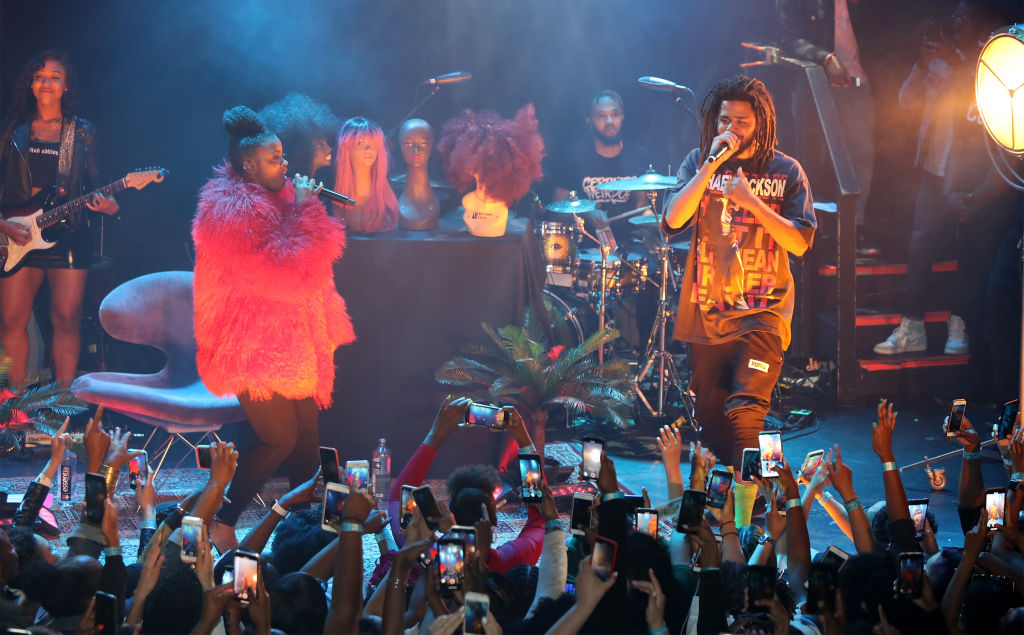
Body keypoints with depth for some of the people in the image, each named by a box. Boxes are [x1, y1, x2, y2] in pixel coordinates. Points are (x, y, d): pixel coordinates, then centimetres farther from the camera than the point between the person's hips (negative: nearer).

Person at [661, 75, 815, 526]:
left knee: (743, 416, -19)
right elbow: (673, 220, -8)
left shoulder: (786, 172, 2)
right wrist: (712, 166, -14)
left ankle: (743, 519, -17)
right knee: (712, 422, 9)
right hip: (707, 312, 3)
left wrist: (752, 201, -16)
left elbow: (800, 243, -5)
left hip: (763, 310, -3)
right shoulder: (698, 165, 7)